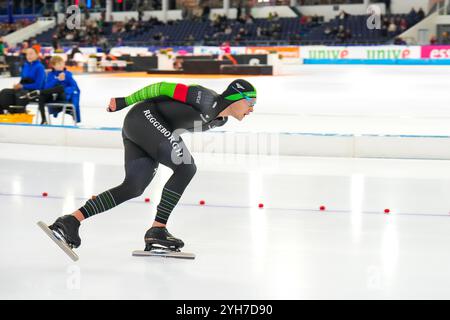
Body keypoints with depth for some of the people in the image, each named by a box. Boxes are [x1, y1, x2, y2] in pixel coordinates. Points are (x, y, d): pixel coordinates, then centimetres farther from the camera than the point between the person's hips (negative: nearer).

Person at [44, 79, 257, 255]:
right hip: (144, 117, -10)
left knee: (133, 188, 0)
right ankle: (157, 229, -16)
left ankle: (71, 221, -2)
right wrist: (124, 102, -9)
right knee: (186, 166, -19)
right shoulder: (207, 100, -18)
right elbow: (165, 88, -14)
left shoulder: (220, 119, 9)